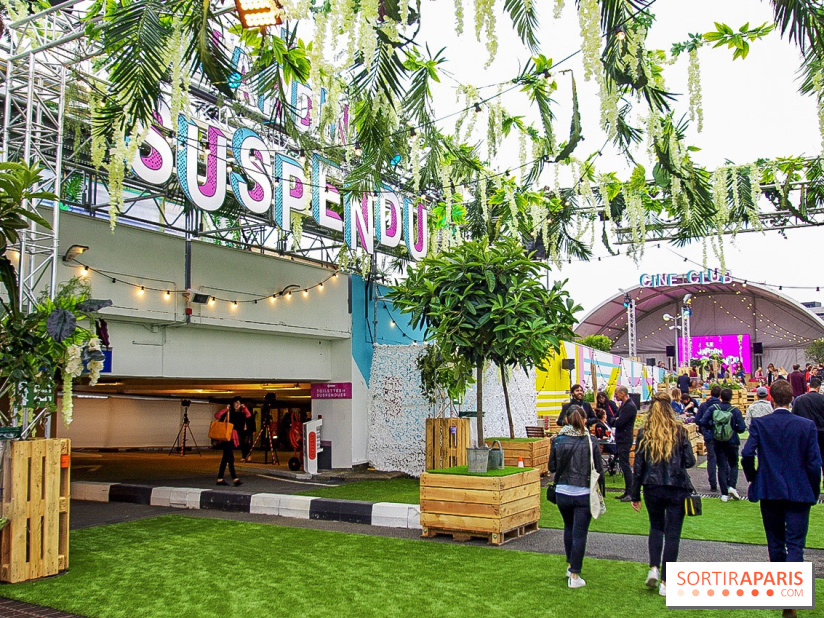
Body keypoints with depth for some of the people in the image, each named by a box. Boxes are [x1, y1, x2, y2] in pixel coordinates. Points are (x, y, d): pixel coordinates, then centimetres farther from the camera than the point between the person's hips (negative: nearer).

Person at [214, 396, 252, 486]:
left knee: (225, 458, 10)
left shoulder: (240, 414, 13)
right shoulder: (228, 412, -2)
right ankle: (235, 479, -15)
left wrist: (244, 408, -9)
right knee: (230, 458, -10)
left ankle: (220, 479, 14)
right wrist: (225, 409, -19)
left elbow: (248, 415, -3)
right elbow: (217, 415, -14)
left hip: (233, 437, 7)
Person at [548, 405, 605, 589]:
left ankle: (570, 565, 35)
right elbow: (599, 470, -3)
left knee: (569, 528, 24)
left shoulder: (558, 441, -5)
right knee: (579, 534, 4)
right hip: (584, 493, -2)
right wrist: (601, 493, 7)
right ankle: (574, 575, 6)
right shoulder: (592, 441, -8)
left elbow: (552, 467, 2)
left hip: (562, 493, 2)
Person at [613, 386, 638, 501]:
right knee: (623, 465, 14)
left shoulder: (630, 406, -17)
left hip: (625, 441, -10)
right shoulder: (624, 405, 15)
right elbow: (616, 421, 15)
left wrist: (616, 420, -2)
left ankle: (630, 493, -4)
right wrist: (616, 420, -5)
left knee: (625, 466, -8)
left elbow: (619, 423, -22)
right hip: (621, 440, 10)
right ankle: (627, 492, 21)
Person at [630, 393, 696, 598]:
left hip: (652, 488, 1)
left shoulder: (644, 433, -2)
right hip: (677, 488, -1)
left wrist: (635, 495, 6)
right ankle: (665, 582, 7)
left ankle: (654, 568, 6)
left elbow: (638, 465, 0)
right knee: (672, 533, 6)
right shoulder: (679, 431, -4)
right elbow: (690, 461, -4)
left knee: (656, 527, 23)